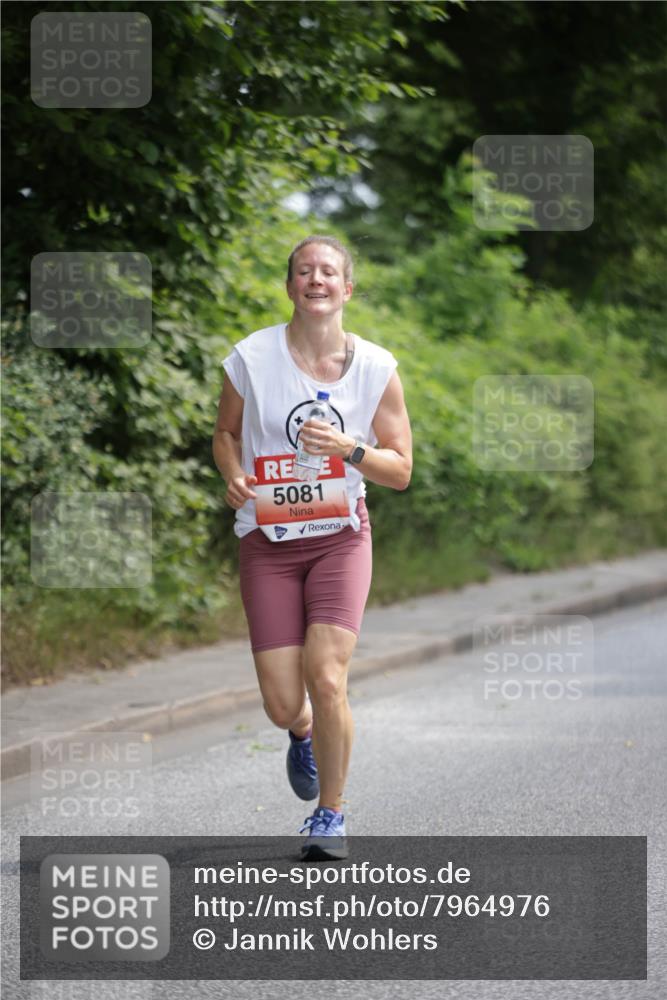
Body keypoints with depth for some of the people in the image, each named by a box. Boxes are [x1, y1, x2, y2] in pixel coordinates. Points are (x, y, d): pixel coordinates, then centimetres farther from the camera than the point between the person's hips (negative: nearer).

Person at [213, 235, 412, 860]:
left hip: (339, 537, 0)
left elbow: (400, 470, 2)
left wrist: (349, 450, -16)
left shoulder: (377, 368, -3)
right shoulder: (251, 358, -5)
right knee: (283, 705, -4)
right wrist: (234, 478, -8)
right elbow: (225, 433, 12)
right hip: (267, 543, 0)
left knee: (326, 679, -18)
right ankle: (303, 735, 37)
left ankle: (331, 812, 6)